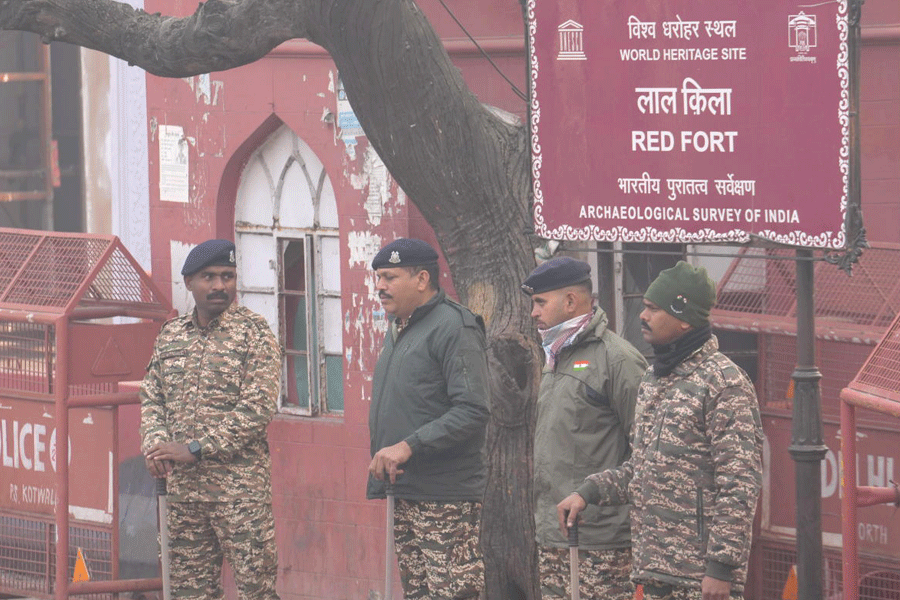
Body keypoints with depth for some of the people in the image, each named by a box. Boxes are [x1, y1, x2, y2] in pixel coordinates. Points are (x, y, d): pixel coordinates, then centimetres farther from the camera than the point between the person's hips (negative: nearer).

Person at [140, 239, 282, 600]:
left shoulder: (254, 334, -4)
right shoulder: (171, 334, 13)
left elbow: (257, 410, -12)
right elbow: (151, 397, 16)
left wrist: (195, 449, -15)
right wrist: (155, 445, -5)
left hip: (240, 484, -5)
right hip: (182, 485, 5)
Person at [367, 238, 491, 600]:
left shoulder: (454, 327, -11)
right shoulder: (398, 329, 19)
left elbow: (473, 412, -19)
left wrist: (409, 446, -23)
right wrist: (377, 485, 20)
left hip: (446, 500, -9)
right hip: (403, 495, 9)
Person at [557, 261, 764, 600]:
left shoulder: (725, 383, -12)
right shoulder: (653, 380, 16)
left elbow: (739, 484, -16)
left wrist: (722, 566, -20)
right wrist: (588, 492, 9)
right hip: (654, 569, 9)